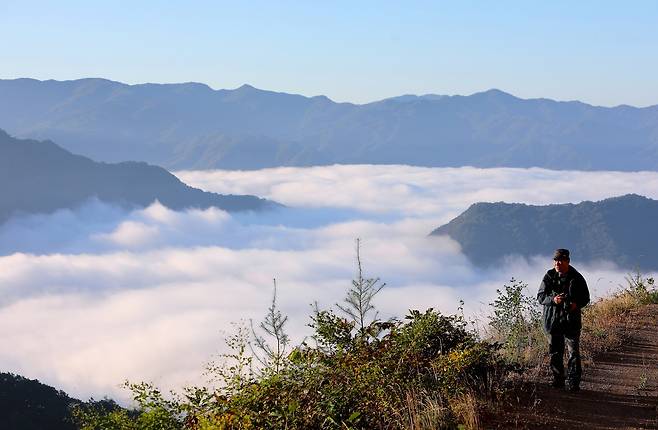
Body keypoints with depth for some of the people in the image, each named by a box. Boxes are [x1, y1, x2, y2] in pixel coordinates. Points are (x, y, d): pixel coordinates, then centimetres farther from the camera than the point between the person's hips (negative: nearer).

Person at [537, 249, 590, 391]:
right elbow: (540, 296, -1)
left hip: (571, 321, -2)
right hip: (552, 320, 2)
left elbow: (585, 297, 6)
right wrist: (552, 299, -22)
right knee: (555, 353, 9)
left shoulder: (576, 278, -1)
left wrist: (576, 304, -16)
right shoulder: (549, 277, 1)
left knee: (573, 353, -3)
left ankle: (574, 383, 2)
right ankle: (558, 380, 22)